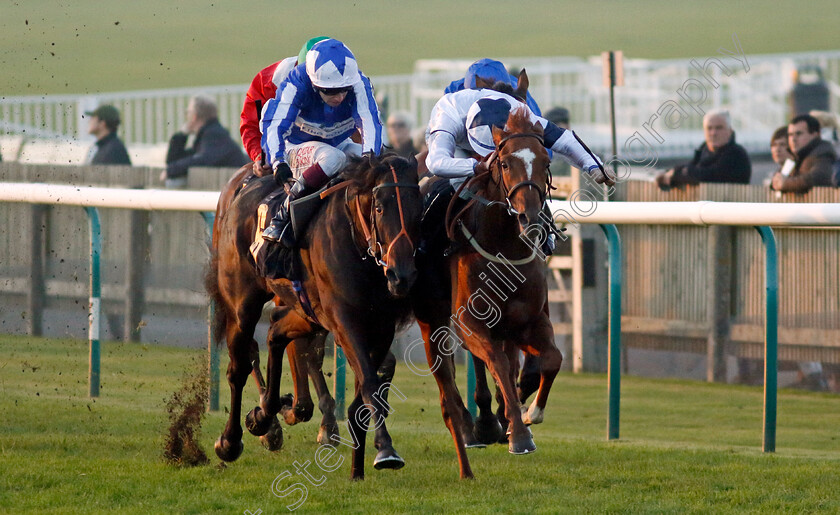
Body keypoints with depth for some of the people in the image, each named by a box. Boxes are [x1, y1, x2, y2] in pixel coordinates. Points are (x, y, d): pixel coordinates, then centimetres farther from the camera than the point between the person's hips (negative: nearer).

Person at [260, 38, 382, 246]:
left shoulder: (358, 84, -20)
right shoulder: (297, 84, -27)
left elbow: (369, 121, -32)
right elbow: (273, 126, -34)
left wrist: (369, 156, -52)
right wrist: (278, 163, -52)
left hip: (340, 145, 5)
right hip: (298, 149, -5)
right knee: (334, 158, -39)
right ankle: (283, 216, -31)